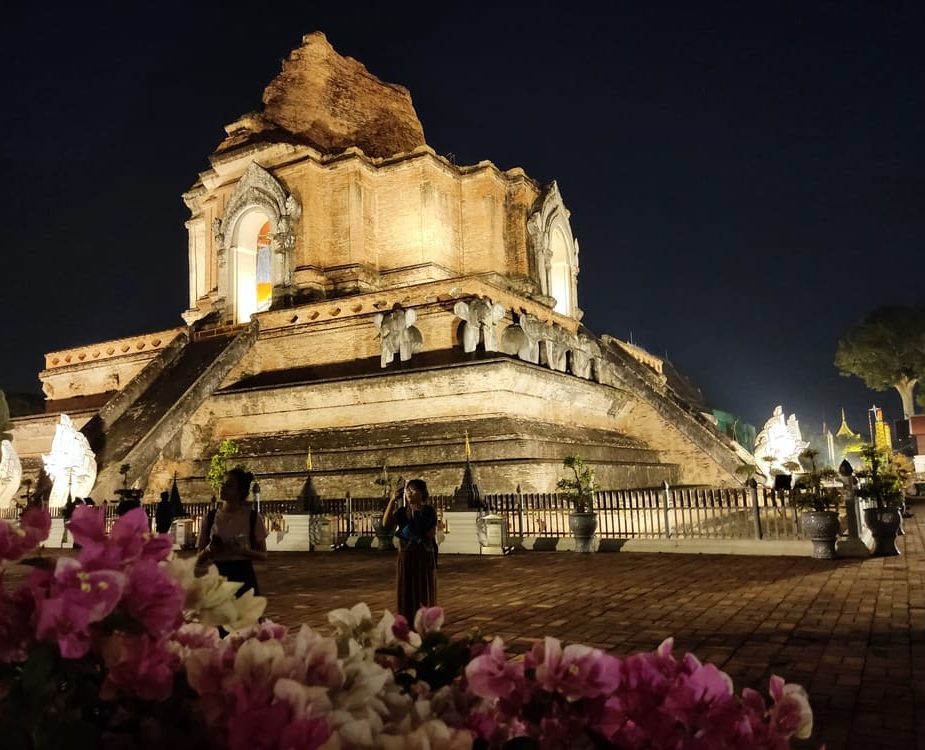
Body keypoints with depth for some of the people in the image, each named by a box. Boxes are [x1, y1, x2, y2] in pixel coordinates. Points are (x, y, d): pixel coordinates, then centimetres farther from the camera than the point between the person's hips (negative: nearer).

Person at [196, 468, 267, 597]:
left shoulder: (253, 517, -3)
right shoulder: (211, 517, 3)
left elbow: (263, 555, 3)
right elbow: (200, 558, 7)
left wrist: (245, 551, -16)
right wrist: (210, 549, -14)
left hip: (244, 578, -2)